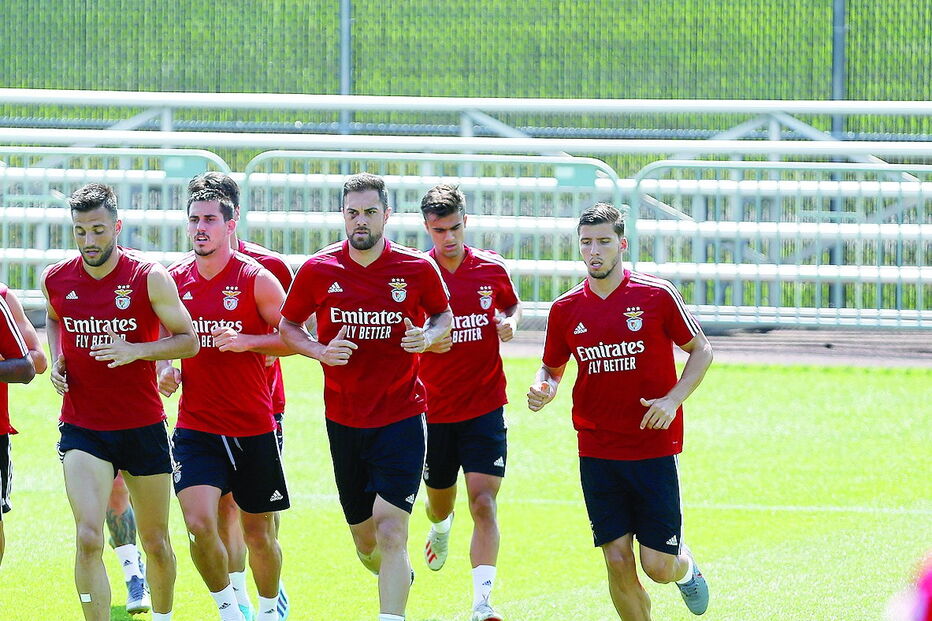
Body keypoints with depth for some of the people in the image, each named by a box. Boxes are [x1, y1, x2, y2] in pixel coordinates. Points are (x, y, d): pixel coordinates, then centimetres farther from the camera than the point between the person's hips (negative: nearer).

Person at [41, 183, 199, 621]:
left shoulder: (150, 278, -10)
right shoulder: (56, 279, -1)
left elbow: (188, 340, -4)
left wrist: (135, 350, -20)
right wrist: (57, 359, 3)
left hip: (143, 427, 0)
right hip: (82, 430, 1)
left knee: (155, 542, 12)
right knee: (88, 537, -17)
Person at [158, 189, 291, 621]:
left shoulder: (256, 279, -6)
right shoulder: (175, 280, 5)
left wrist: (246, 341, -19)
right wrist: (165, 370, -2)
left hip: (254, 427, -2)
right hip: (196, 427, 2)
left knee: (258, 533, 8)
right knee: (199, 524, -16)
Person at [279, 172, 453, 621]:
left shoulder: (418, 269, -5)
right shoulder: (318, 270, -3)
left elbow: (444, 315, 12)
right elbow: (287, 326, 9)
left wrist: (427, 337, -10)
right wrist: (320, 351, -10)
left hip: (401, 417, -3)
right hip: (343, 420, 3)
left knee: (390, 533, -17)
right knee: (365, 542, 14)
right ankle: (400, 581, 45)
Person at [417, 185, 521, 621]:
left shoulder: (491, 269, -1)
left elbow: (512, 305, 19)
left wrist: (510, 323, -4)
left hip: (485, 409, -1)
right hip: (434, 411, 1)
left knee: (483, 503, -16)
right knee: (439, 501, 17)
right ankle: (440, 529, 56)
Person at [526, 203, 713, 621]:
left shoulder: (656, 295, -5)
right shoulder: (565, 309, 3)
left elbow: (701, 351, 4)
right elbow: (552, 368, 16)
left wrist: (673, 399, -11)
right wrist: (543, 390, -8)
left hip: (653, 448, -2)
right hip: (596, 452, 2)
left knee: (658, 565, -2)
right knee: (617, 560, -3)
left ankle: (686, 566, 34)